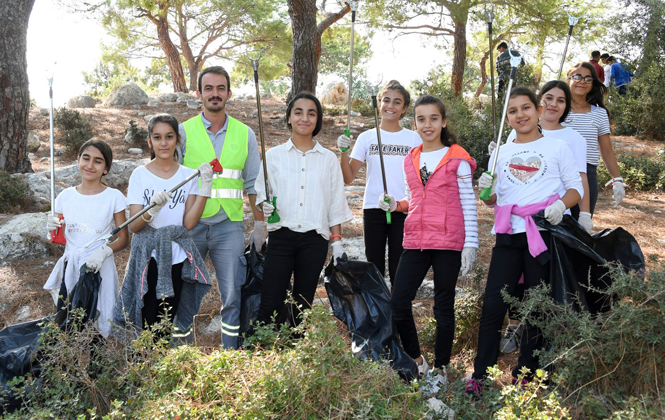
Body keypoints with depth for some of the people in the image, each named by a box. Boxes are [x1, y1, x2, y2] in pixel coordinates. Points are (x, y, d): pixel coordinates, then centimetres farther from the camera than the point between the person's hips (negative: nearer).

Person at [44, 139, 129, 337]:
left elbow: (124, 239, -2)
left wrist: (104, 251, -20)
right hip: (70, 268, 3)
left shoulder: (114, 197, -5)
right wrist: (53, 228, -9)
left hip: (100, 269, -3)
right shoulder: (66, 196, 4)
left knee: (98, 327, -3)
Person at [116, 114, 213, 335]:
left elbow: (189, 223, -7)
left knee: (169, 323, 9)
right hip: (148, 258, -2)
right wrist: (153, 209, -27)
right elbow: (133, 226, -7)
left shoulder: (188, 176, 3)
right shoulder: (140, 175, -1)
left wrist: (205, 187, -13)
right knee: (147, 325, -5)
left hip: (177, 259, 2)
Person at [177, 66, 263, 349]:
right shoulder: (183, 131, 3)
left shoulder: (244, 134, 8)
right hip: (190, 224, -1)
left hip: (229, 225, 1)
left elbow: (253, 183, 11)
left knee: (233, 297, 1)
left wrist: (259, 223, 5)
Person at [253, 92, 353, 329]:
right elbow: (261, 192, 9)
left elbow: (335, 205, 10)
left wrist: (337, 241, 3)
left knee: (302, 306, 6)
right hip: (281, 237, -1)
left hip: (314, 240, 1)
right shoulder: (273, 156, 7)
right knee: (270, 305, -6)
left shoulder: (328, 159, 9)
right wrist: (264, 206, -13)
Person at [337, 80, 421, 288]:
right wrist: (344, 152, -13)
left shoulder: (414, 139, 4)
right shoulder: (367, 138, 5)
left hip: (403, 211, -1)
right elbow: (348, 178, 1)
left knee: (399, 271, 2)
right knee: (374, 269, 7)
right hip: (373, 209, 1)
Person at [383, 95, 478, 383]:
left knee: (444, 306, 5)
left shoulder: (457, 159, -1)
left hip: (448, 242, -4)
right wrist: (395, 205, 0)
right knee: (398, 303, -2)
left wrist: (470, 244, -7)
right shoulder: (410, 160, 13)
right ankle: (416, 361, 17)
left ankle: (440, 369, 19)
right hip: (415, 241, 5)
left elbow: (468, 204, -2)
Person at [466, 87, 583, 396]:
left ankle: (526, 375, 17)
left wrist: (561, 203, -17)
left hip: (543, 233, -2)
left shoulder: (557, 147, 6)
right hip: (508, 235, 2)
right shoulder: (501, 153, 15)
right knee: (492, 305, -3)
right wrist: (486, 190, -5)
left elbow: (577, 187, 4)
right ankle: (479, 376, 5)